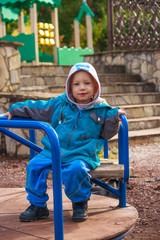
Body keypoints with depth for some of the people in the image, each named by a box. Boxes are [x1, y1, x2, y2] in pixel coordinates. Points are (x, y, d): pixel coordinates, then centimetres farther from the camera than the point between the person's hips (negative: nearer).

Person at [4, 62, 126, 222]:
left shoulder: (101, 110, 3)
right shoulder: (60, 103, 8)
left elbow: (106, 133, 11)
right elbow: (37, 108, 17)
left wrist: (114, 117, -5)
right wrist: (15, 110, 18)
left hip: (81, 155, -3)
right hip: (52, 152, 3)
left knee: (76, 169, -34)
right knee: (34, 166, -14)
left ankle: (80, 203, -6)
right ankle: (38, 205, 3)